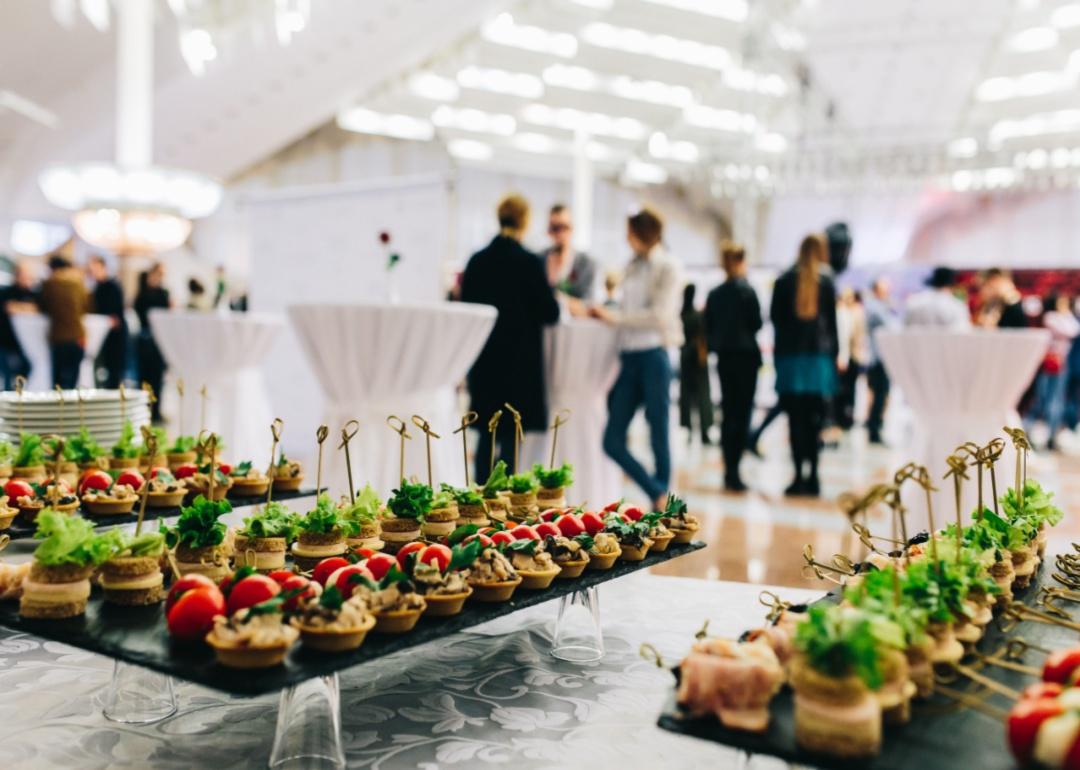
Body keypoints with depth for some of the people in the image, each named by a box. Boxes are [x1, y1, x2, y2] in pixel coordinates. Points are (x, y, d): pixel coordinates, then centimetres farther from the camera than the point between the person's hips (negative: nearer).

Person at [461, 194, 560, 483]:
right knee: (511, 437, 1)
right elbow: (549, 313, -8)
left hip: (483, 359, 5)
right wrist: (555, 299, 12)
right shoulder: (530, 262, -11)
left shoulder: (477, 261, 3)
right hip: (519, 360, -5)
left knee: (486, 433, 13)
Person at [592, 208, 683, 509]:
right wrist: (604, 313, 3)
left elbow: (660, 315, -14)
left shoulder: (668, 268, -3)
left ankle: (661, 506, 16)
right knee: (613, 441, 0)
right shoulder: (632, 268, 16)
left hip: (653, 356, -6)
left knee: (659, 436, 2)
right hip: (628, 357, 6)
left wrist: (615, 317, -13)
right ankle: (658, 495, 13)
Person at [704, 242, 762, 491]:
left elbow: (708, 326, 6)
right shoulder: (747, 290, -10)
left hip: (724, 357, 5)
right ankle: (733, 472, -6)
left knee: (728, 412, 12)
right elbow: (756, 323, -9)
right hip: (745, 356, -5)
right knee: (742, 413, -2)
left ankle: (729, 470, 15)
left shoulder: (714, 293, 4)